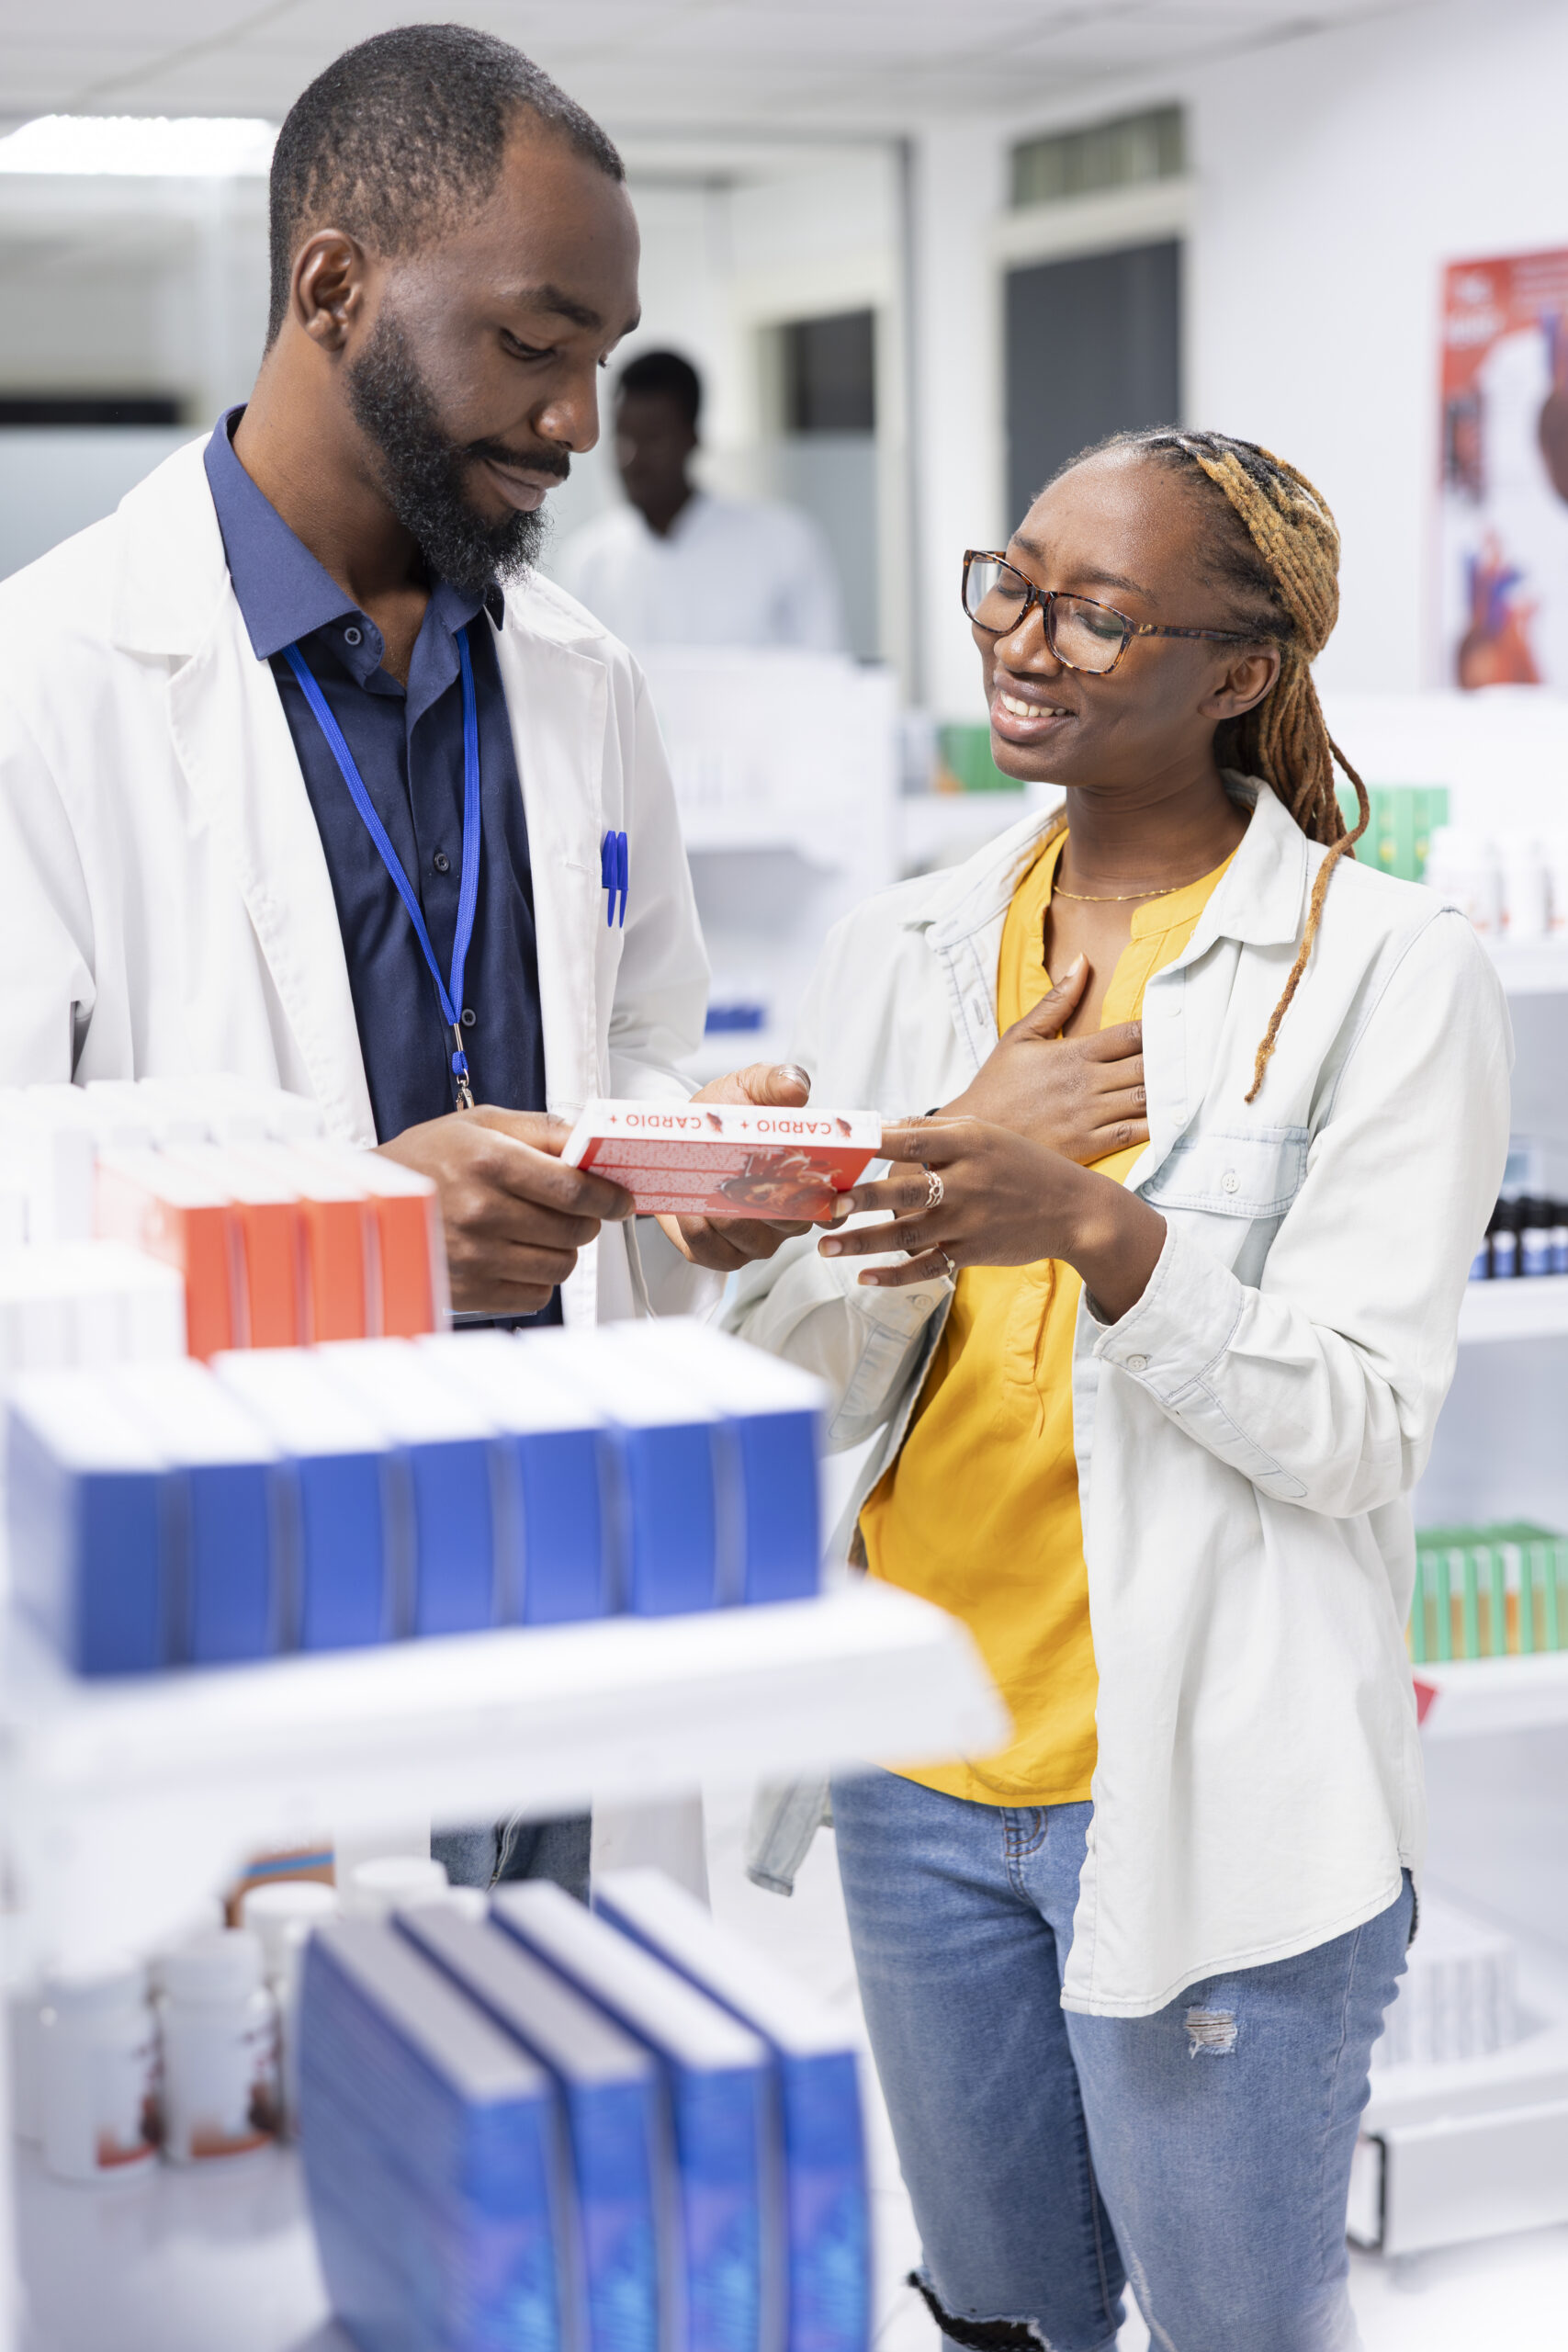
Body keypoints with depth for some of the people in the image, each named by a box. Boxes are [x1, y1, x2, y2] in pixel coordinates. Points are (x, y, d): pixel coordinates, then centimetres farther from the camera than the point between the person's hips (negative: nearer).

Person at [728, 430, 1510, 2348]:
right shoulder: (897, 952, 6)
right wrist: (961, 1145, -14)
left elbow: (1356, 1432, -15)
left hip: (1206, 1802, -5)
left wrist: (1096, 1226, -29)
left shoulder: (1387, 972, -9)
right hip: (919, 1784, 5)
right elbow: (775, 1375, 2)